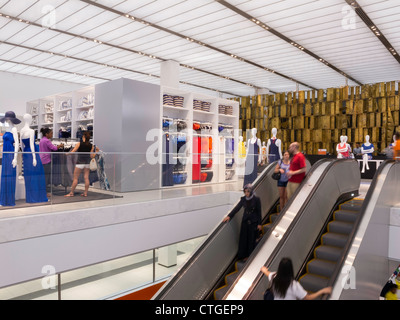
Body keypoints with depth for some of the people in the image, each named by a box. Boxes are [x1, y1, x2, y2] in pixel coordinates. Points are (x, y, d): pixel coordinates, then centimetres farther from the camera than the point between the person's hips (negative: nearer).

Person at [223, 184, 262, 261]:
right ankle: (245, 255, 20)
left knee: (252, 239, 4)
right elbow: (237, 208, -1)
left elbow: (259, 212, -8)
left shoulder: (256, 199, -11)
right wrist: (229, 216, -11)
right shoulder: (243, 199, -1)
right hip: (245, 221, 4)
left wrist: (259, 223, -8)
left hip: (254, 222, -4)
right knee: (244, 238, 6)